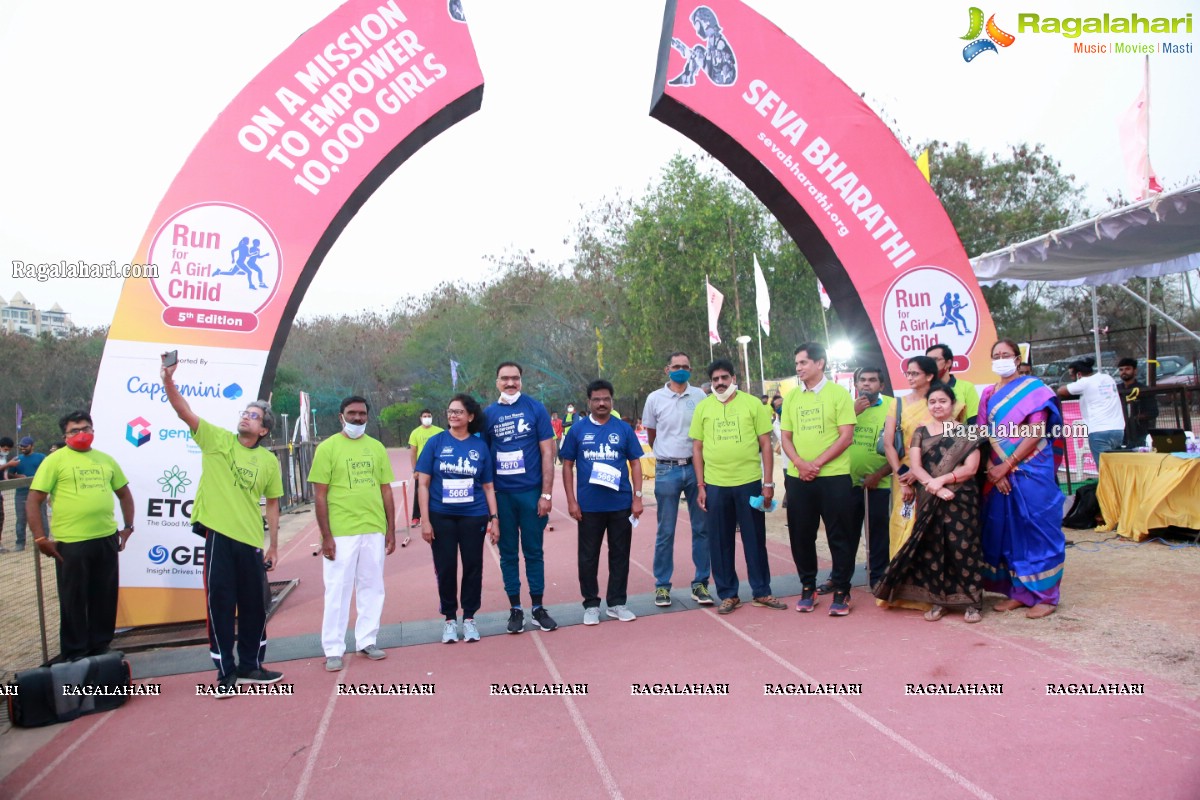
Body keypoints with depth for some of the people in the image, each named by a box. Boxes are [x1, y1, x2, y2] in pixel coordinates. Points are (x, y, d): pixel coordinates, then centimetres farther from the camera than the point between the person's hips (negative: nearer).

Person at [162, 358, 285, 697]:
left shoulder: (269, 461, 6)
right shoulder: (217, 440, 0)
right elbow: (184, 411, -13)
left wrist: (274, 545, 9)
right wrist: (168, 381, -29)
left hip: (252, 540, 3)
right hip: (218, 534, -3)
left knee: (255, 605, 11)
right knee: (220, 602, 2)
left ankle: (250, 665, 28)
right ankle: (225, 672, 15)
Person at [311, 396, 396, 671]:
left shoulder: (377, 447, 8)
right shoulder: (327, 448, -2)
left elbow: (386, 490, 11)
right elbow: (320, 495, -4)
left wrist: (391, 530, 7)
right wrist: (326, 535, -9)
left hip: (374, 531, 4)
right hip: (341, 532, -4)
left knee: (372, 588, 11)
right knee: (337, 590, 3)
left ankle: (366, 641, 23)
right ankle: (333, 649, 13)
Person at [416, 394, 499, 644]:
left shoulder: (480, 447, 2)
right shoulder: (436, 442, -2)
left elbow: (488, 487, 6)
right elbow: (423, 483, -2)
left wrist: (494, 518, 0)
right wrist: (425, 520, -7)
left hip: (473, 517, 1)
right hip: (441, 517, -1)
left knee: (473, 566, 7)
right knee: (445, 567, 7)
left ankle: (469, 618, 23)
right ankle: (449, 618, 24)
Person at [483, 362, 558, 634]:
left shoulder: (535, 408, -1)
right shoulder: (489, 414, 3)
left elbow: (547, 452, -2)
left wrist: (546, 493, -7)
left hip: (531, 492, -1)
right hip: (502, 494, 1)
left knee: (533, 551, 7)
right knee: (508, 553, 9)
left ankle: (538, 608, 19)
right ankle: (515, 609, 20)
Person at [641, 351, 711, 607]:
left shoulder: (700, 396, 3)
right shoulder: (655, 398, 1)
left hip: (696, 467, 1)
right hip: (666, 471, -1)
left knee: (701, 528, 5)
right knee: (665, 531, 5)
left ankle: (700, 583, 16)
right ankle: (662, 585, 14)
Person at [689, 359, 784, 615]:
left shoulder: (752, 404, 1)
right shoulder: (703, 408, 5)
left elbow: (765, 444, 1)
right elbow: (697, 448, 6)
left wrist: (768, 483, -4)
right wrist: (700, 485, 1)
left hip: (749, 482, -1)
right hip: (715, 485, 1)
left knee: (755, 539, 8)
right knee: (719, 542, 7)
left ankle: (762, 591, 22)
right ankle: (728, 594, 20)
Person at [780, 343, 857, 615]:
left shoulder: (838, 393, -3)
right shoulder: (791, 397, 10)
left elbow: (846, 436, -8)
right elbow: (786, 437, 9)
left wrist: (817, 463, -15)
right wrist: (800, 463, -9)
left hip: (834, 476, -4)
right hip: (798, 478, 4)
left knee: (840, 536, 2)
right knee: (801, 535, 8)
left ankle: (841, 591, 14)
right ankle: (807, 587, 23)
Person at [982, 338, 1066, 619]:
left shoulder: (1033, 388, -3)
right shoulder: (988, 394, 11)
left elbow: (1036, 434, -12)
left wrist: (1006, 465, -15)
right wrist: (992, 469, -8)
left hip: (1031, 471, -5)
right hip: (999, 473, 5)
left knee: (1037, 529, -1)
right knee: (1006, 530, 8)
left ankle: (1045, 595, 7)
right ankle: (1018, 591, 18)